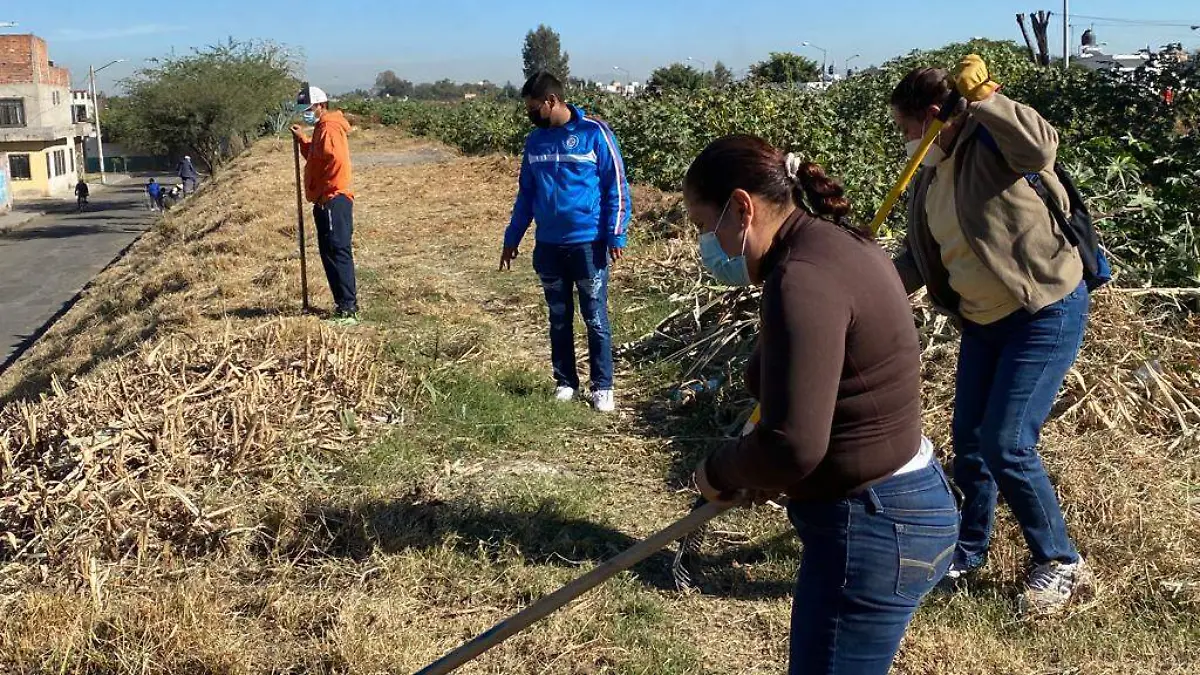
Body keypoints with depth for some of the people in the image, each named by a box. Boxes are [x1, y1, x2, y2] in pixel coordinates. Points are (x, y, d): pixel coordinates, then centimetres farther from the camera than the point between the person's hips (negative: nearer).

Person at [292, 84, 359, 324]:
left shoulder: (329, 129, -12)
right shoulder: (322, 128, 20)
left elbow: (336, 160, -24)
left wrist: (323, 193, -18)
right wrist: (302, 140, 15)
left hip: (333, 202, -11)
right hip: (327, 202, 11)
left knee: (338, 254, -12)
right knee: (330, 254, 13)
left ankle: (348, 310, -13)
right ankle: (345, 304, 19)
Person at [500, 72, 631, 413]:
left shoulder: (594, 133, -8)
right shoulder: (535, 140, 8)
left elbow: (616, 186, -7)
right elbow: (525, 193, 16)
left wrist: (616, 234, -13)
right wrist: (512, 238, 15)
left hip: (588, 243, -5)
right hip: (548, 245, 5)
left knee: (595, 319, 2)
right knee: (559, 319, 12)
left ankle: (602, 387, 11)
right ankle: (565, 381, 23)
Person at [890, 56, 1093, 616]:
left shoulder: (991, 143, -18)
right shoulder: (931, 175, 5)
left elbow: (1042, 148, -42)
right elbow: (919, 257, 10)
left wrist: (983, 98, -34)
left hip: (1046, 313, -8)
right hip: (983, 318, 8)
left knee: (1006, 445, -10)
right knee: (968, 442, 13)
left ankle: (1062, 565, 11)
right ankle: (969, 551, 34)